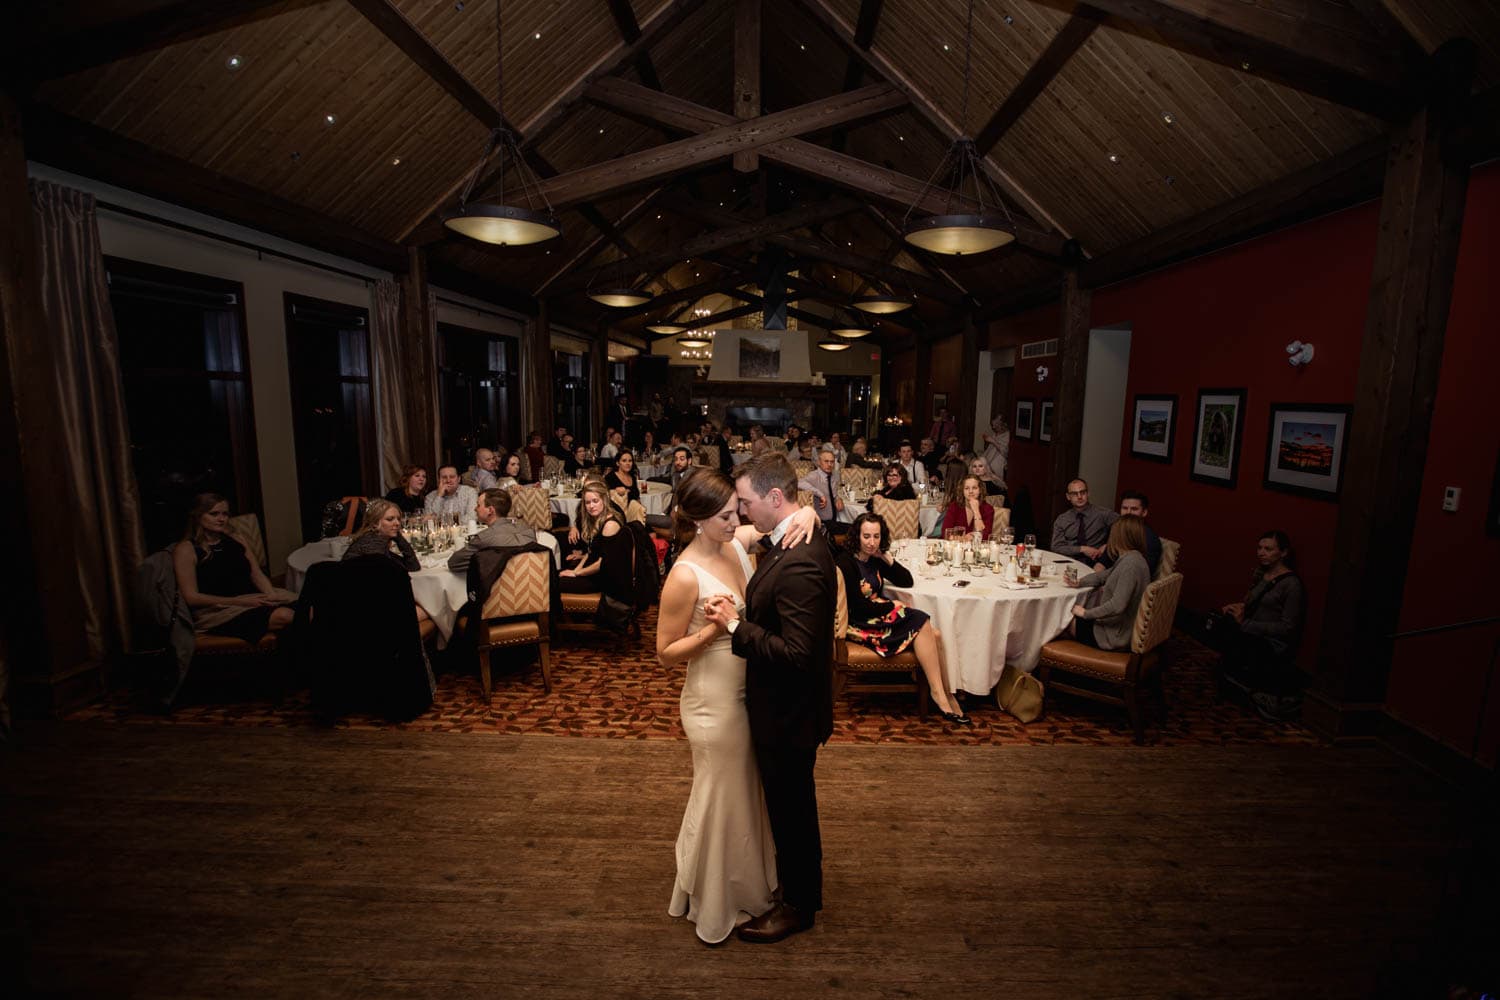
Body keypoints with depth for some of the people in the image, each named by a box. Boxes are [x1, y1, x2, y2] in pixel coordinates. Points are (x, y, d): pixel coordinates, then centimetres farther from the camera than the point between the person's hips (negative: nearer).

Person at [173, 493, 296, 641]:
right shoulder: (186, 549, 2)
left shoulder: (235, 540, 19)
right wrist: (239, 602, -14)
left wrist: (271, 595, -9)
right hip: (215, 610, -5)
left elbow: (257, 575, 14)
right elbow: (191, 597, -5)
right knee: (284, 616, -35)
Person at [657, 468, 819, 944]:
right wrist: (717, 627, -28)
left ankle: (747, 882, 53)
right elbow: (666, 652, -16)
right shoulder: (685, 576, -25)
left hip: (747, 691, 7)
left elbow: (788, 510, 3)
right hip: (714, 702, -7)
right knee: (720, 799, 14)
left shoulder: (739, 540, -6)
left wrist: (807, 514, -19)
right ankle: (713, 906, 41)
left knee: (745, 791, 26)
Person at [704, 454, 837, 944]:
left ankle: (798, 904, 39)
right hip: (787, 705, 9)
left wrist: (736, 625, -24)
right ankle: (803, 880, 53)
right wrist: (742, 613, -5)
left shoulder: (798, 563, -32)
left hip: (788, 713, -9)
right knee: (792, 802, 28)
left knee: (790, 806, 14)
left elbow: (796, 652, -33)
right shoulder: (801, 542, 0)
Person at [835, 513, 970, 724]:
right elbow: (857, 607, -18)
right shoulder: (846, 563, -16)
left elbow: (907, 581, 8)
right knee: (921, 625, -22)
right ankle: (939, 695, -14)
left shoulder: (875, 558, 8)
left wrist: (888, 559, -6)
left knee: (934, 635, -15)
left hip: (878, 615, 8)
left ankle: (945, 694, -11)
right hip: (858, 625, -8)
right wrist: (892, 605, -7)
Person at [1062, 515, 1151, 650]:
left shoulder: (1130, 563, -26)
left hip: (1116, 635, -9)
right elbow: (1103, 576, 19)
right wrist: (1079, 582, 1)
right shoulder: (1127, 559, 6)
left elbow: (1117, 606, -32)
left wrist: (1086, 613, -19)